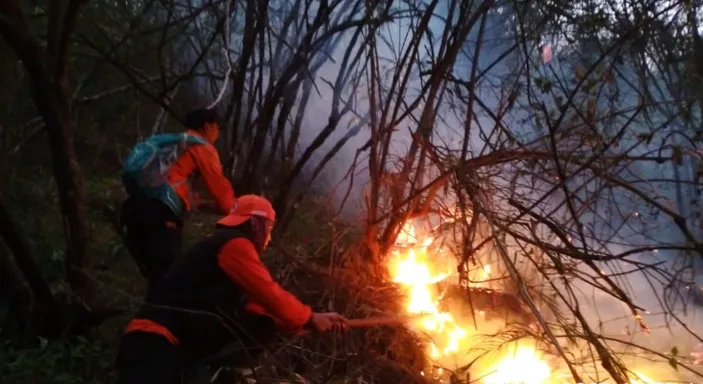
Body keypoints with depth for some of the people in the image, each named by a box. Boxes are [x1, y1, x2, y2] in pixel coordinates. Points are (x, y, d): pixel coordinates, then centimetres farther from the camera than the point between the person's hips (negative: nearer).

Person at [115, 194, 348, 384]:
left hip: (182, 342, 9)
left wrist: (310, 321, 17)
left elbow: (261, 308, 17)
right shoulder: (234, 243, -9)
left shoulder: (230, 248, 18)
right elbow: (271, 296, -9)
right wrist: (310, 319, 4)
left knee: (263, 327, 2)